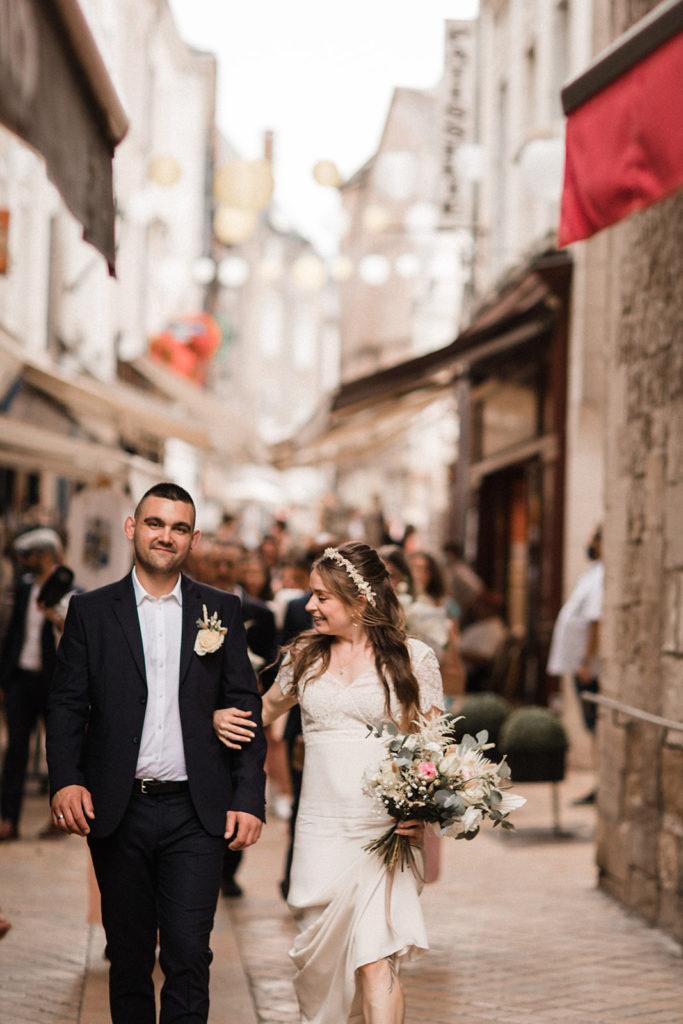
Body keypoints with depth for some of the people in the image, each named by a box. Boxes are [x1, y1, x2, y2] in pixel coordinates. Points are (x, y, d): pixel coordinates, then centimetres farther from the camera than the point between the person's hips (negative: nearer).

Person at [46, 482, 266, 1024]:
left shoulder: (221, 610, 7)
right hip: (117, 811, 1)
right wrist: (65, 780, -14)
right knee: (128, 956, 10)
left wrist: (249, 798, -3)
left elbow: (246, 708, 5)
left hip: (196, 813, -1)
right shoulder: (91, 611, 6)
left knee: (189, 955, -6)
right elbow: (67, 704, 2)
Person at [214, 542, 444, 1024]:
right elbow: (271, 705, 27)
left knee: (376, 962, -11)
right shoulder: (306, 653, 9)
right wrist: (223, 717, 6)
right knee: (320, 955, 8)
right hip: (321, 829, 4)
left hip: (387, 832, -4)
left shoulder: (413, 657, -1)